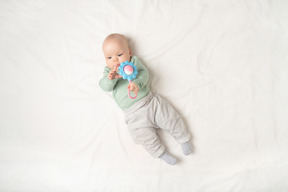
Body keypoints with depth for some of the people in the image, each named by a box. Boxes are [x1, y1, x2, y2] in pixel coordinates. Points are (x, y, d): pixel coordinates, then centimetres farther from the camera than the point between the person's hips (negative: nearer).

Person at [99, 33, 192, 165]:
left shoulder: (134, 61, 7)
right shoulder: (108, 71, 10)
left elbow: (144, 74, -10)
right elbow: (104, 87, -7)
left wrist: (137, 84, -32)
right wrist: (110, 78, -30)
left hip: (150, 101, 0)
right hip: (133, 114, 0)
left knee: (171, 119, -2)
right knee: (145, 135, -11)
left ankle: (183, 139, 20)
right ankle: (161, 154, 8)